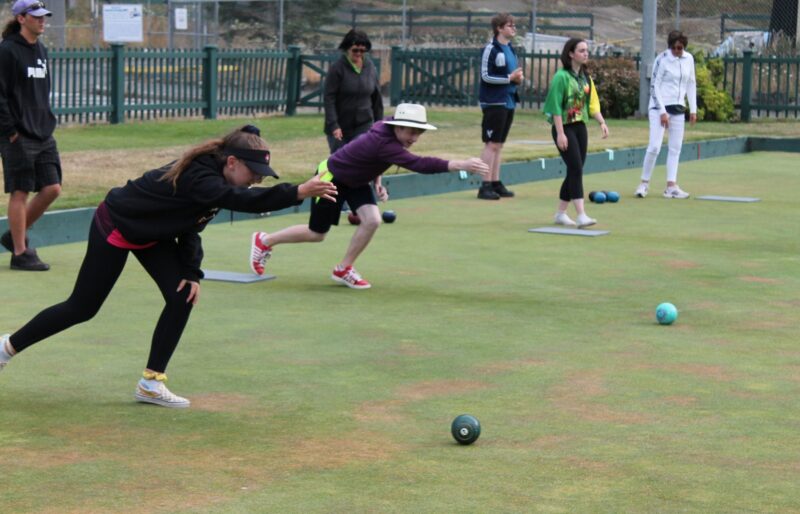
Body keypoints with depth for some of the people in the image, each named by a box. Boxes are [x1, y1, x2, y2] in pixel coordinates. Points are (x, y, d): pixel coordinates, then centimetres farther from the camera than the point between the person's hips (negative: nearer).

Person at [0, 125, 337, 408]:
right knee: (82, 308, 1)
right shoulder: (199, 177, -35)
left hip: (151, 234, 9)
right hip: (114, 228, -9)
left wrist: (192, 271, -9)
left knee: (182, 297, -5)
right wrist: (300, 192, -61)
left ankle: (151, 382, 3)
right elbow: (245, 201, -52)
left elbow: (189, 225, 1)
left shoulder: (210, 175, -7)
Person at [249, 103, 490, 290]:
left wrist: (376, 181, 1)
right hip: (331, 177, -8)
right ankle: (264, 241, 28)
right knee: (316, 234, 5)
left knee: (372, 220, -13)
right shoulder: (384, 143, -40)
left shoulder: (386, 126, -14)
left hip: (356, 181, 8)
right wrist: (461, 165, -60)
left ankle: (343, 269, 5)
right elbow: (419, 164, -53)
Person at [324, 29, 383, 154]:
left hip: (364, 125, 2)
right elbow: (329, 98, -12)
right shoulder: (337, 69, -8)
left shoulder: (371, 68, 4)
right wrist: (333, 125, -19)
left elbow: (377, 97, 12)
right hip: (340, 127, -2)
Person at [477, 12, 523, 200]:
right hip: (494, 103, -8)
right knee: (491, 144, -7)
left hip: (508, 102, 8)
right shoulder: (491, 49, -12)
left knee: (498, 144, 12)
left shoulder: (510, 49, 13)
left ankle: (496, 183, 17)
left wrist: (517, 78, 2)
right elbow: (486, 76, -16)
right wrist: (509, 78, -17)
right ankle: (485, 186, -5)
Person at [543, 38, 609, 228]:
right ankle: (581, 215, -16)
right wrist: (560, 133, -19)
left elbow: (593, 103, 14)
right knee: (576, 169, -14)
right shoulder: (562, 76, -11)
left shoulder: (585, 77, 11)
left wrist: (602, 122, -1)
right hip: (564, 127, -7)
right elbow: (556, 107, -14)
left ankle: (561, 213, 19)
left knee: (575, 170, 9)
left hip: (580, 126, 8)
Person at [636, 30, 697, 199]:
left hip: (678, 109, 6)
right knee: (654, 146, -12)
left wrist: (693, 109, 9)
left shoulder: (689, 59, 6)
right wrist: (662, 112, -14)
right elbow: (654, 85, -10)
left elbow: (691, 84, 14)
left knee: (675, 147, 4)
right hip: (659, 108, -6)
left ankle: (671, 186, 7)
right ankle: (644, 183, 0)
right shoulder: (662, 59, -11)